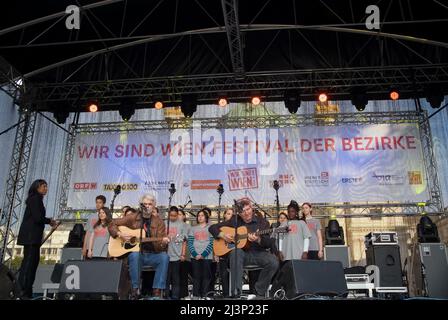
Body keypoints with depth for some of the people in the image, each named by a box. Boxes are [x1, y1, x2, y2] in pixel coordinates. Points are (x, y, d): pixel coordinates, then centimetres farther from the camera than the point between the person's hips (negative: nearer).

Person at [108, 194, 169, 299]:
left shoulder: (158, 222, 4)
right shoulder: (132, 218, 4)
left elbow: (160, 247, -1)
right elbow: (112, 224, 7)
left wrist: (163, 242, -25)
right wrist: (120, 234, -11)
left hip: (152, 255, 1)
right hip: (135, 253, -1)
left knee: (164, 257, -29)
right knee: (134, 255, -35)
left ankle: (157, 291, -25)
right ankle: (135, 289, -22)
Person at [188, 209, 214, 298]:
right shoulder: (193, 229, 15)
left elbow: (212, 243, -1)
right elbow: (190, 243, 6)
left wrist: (203, 254, -12)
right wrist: (195, 254, -10)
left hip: (207, 257, -2)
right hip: (195, 257, 2)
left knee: (206, 277, -4)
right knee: (196, 277, 0)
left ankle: (204, 296, 0)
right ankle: (196, 296, 4)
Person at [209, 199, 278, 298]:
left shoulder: (262, 222, 5)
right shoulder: (234, 221, 9)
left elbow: (269, 244, -2)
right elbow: (213, 228, 12)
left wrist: (258, 240, -23)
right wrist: (222, 235, -8)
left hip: (258, 253, 0)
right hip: (241, 253, 0)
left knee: (273, 262, -29)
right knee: (236, 252, -36)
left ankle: (260, 292, -8)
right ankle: (236, 292, -33)